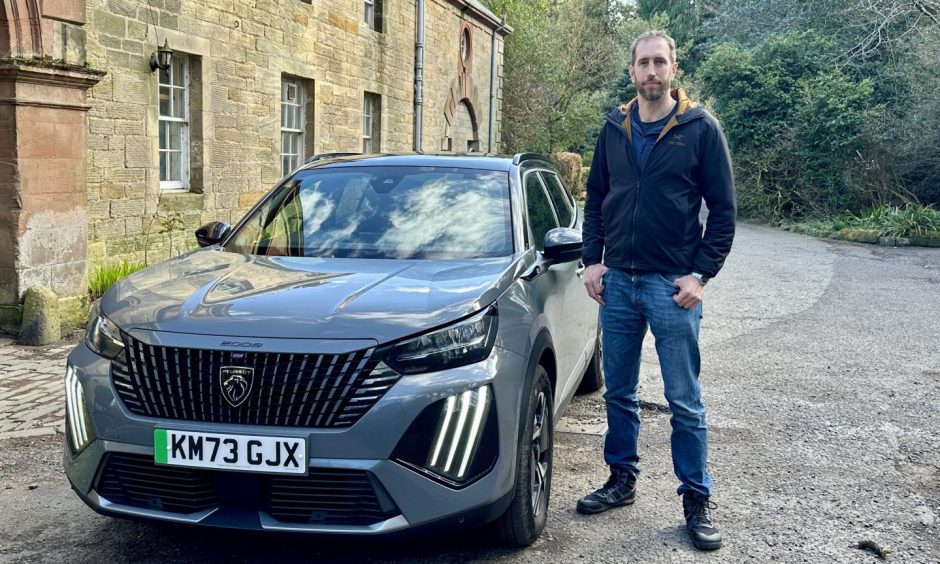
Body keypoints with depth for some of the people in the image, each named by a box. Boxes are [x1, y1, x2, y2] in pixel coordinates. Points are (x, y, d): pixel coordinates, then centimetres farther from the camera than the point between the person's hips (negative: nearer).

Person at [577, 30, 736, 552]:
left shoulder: (700, 129, -4)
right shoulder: (614, 128, 8)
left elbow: (723, 209, -4)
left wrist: (700, 275, -11)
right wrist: (592, 260, 5)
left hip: (672, 285, -4)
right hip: (617, 282, 4)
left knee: (684, 402, 2)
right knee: (618, 392, 13)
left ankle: (697, 500, 14)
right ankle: (621, 480, 29)